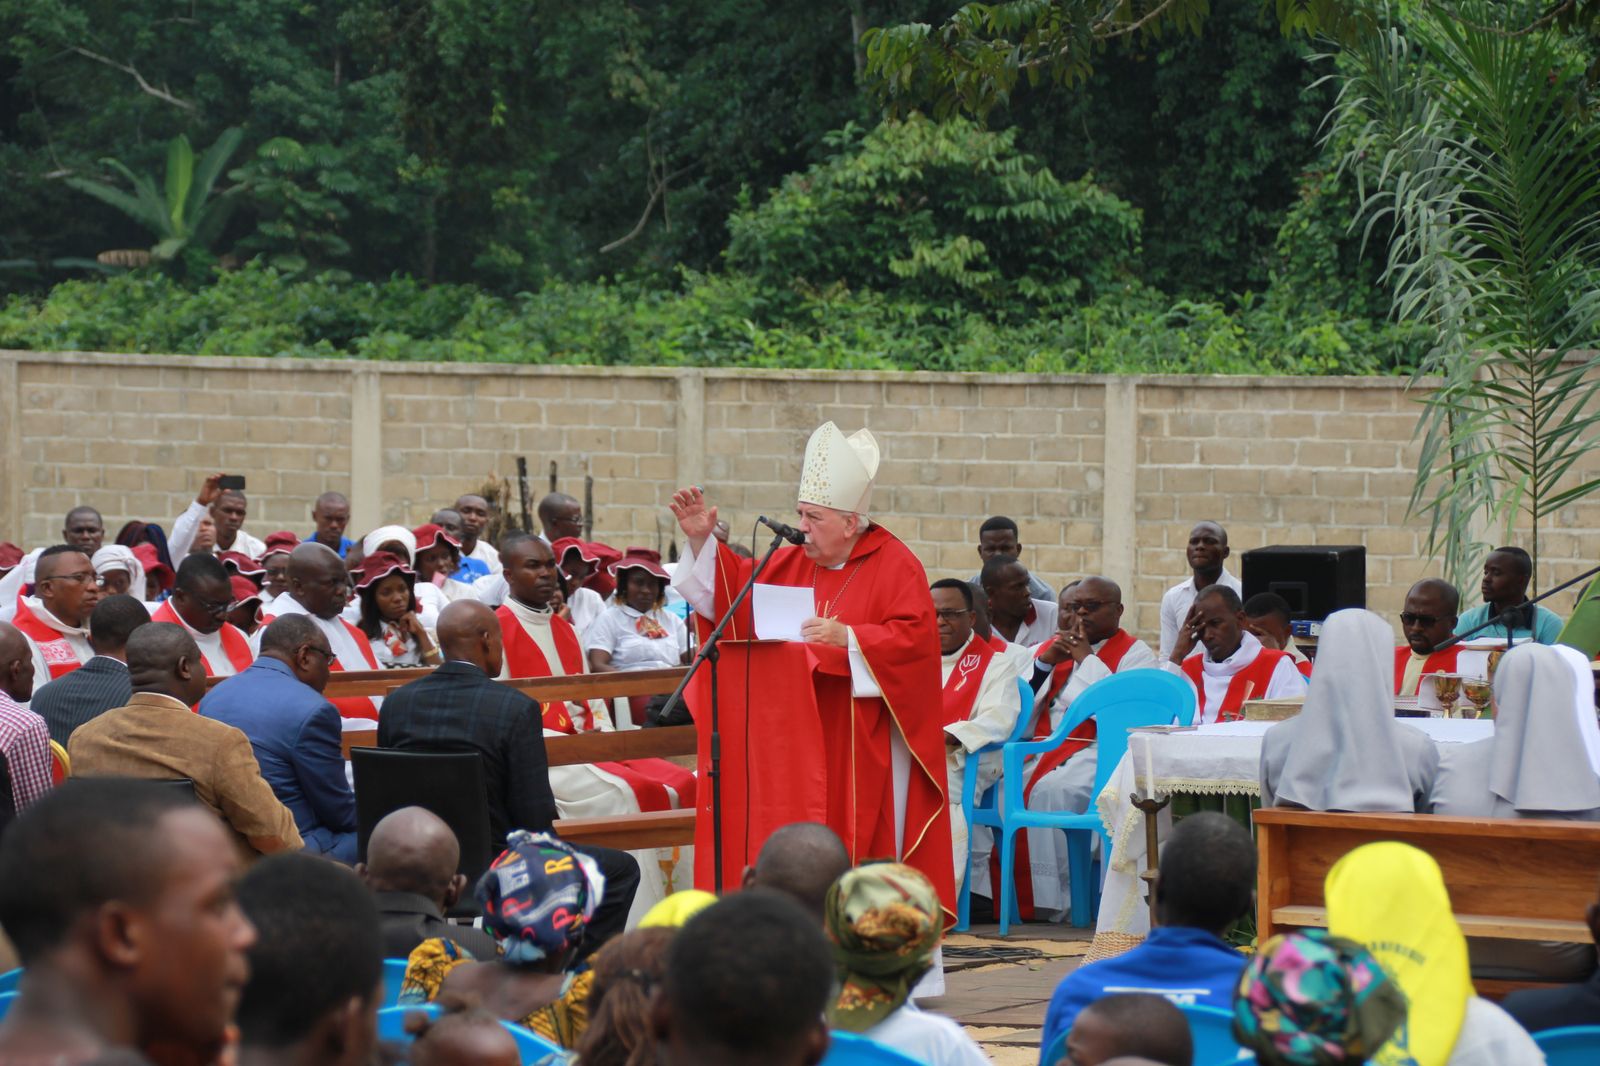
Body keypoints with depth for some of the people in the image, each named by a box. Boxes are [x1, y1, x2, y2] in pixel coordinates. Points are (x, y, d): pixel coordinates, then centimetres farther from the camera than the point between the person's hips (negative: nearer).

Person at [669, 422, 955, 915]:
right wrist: (702, 540, 3)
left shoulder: (895, 566, -6)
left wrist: (848, 637, -24)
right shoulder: (793, 563, 12)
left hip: (866, 740, -5)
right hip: (806, 737, 6)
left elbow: (914, 637, -15)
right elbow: (739, 588, 15)